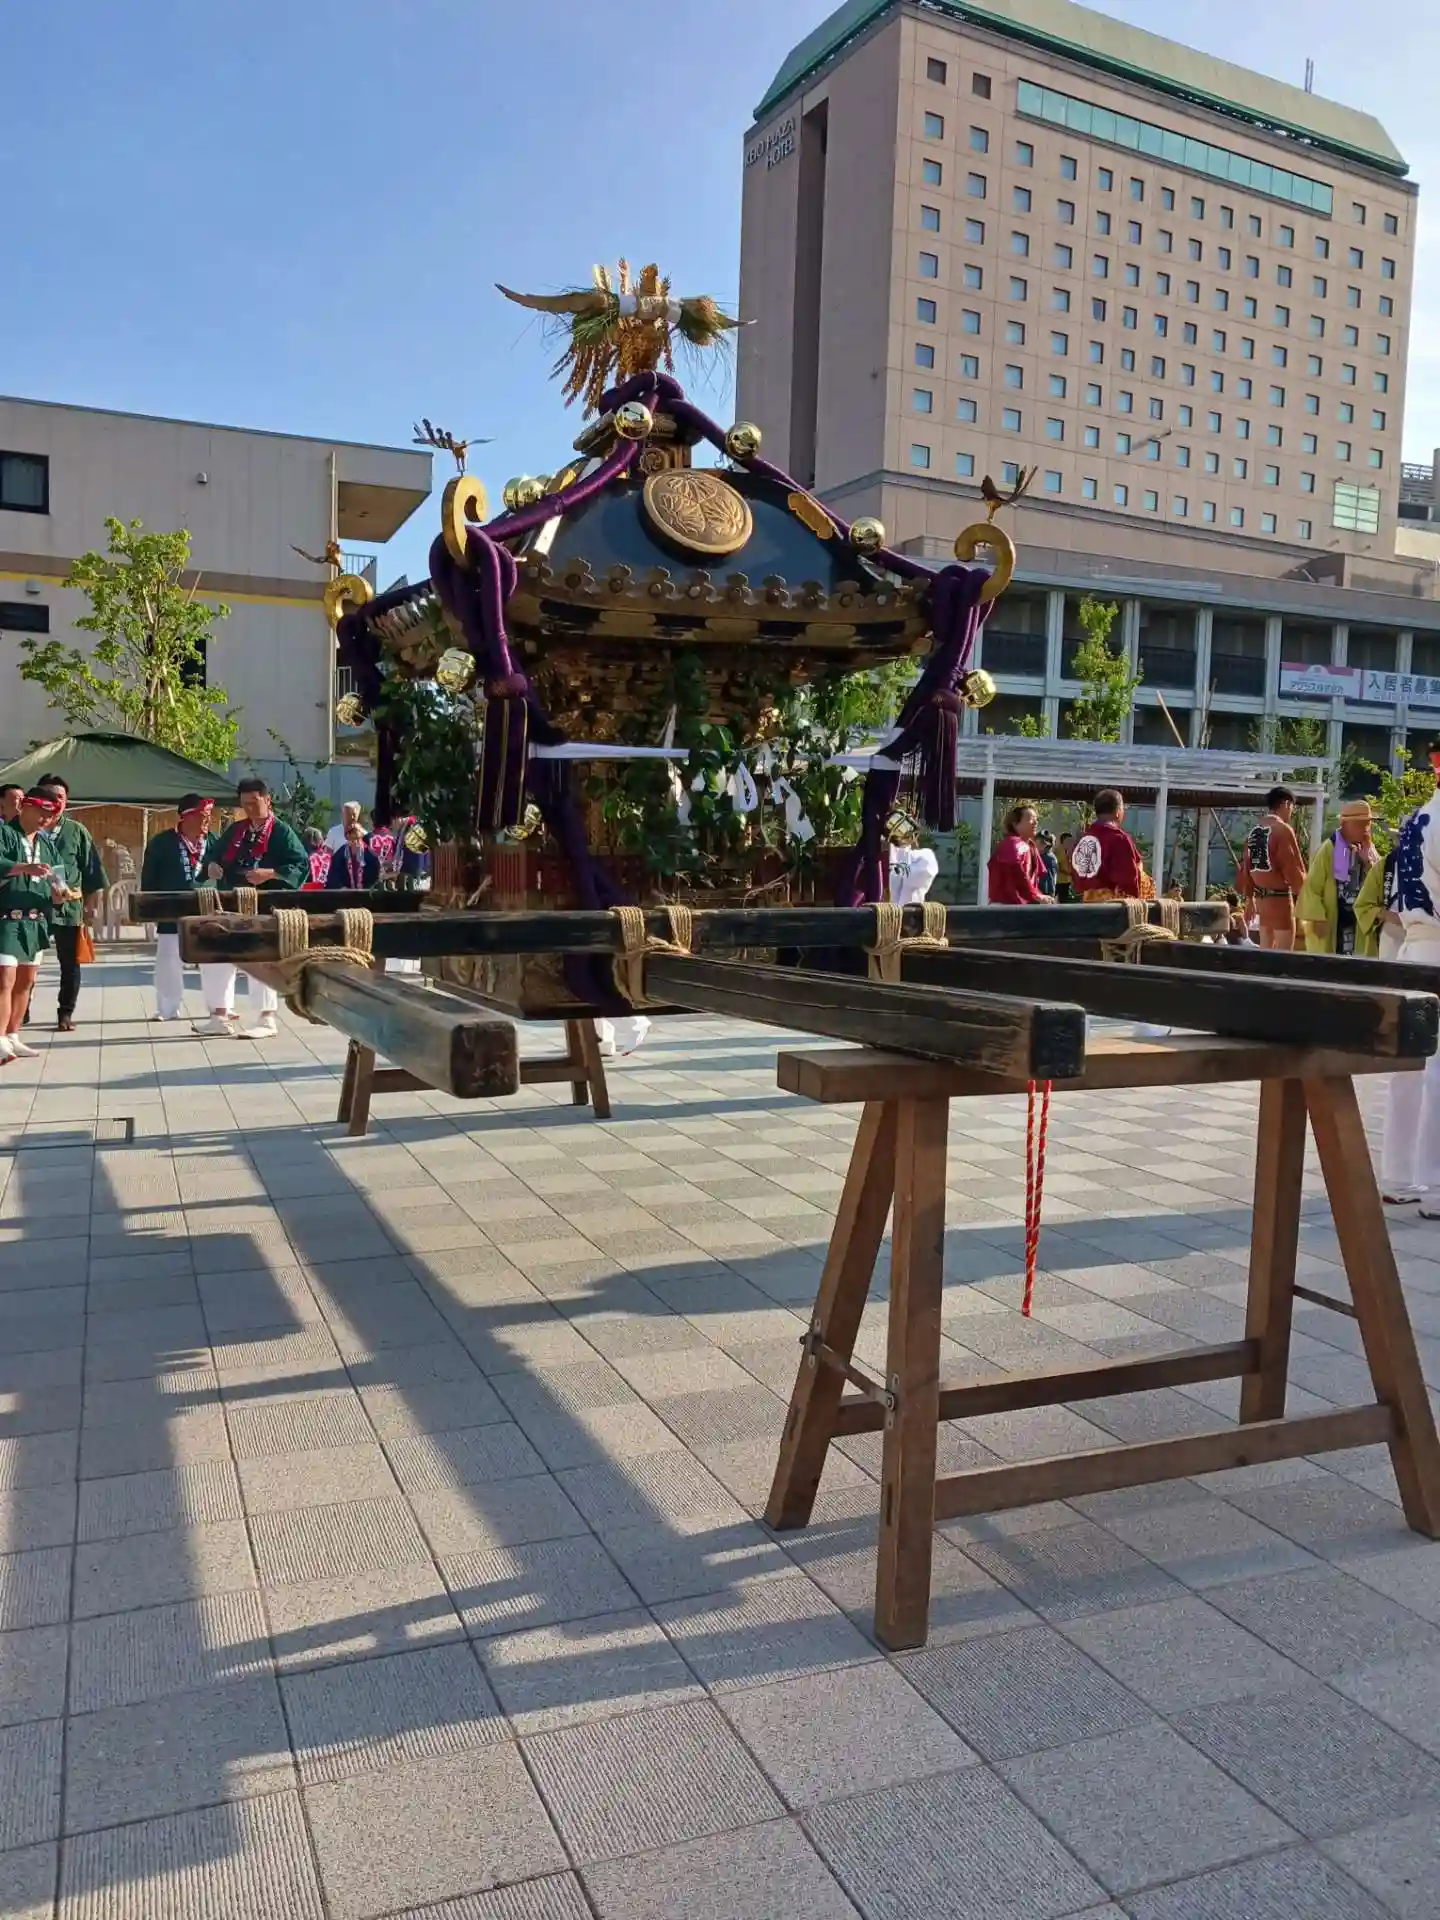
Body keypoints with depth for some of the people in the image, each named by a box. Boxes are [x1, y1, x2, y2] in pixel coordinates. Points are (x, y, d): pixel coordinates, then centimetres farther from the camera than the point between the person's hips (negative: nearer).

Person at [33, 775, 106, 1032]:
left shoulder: (76, 831, 5)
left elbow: (93, 868, 7)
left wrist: (91, 903, 2)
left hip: (70, 906, 1)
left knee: (70, 963, 6)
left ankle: (65, 1014, 17)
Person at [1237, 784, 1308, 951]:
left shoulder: (1254, 830, 10)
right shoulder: (1282, 829, -13)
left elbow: (1246, 866, 13)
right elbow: (1292, 867, -14)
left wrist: (1249, 897, 21)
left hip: (1261, 896, 8)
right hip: (1280, 896, -8)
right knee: (1283, 954, -3)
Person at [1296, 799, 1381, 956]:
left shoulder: (1369, 851, 10)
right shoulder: (1328, 849, -9)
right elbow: (1312, 887, -12)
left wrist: (1368, 861, -10)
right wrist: (1317, 918, -18)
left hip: (1359, 924, 6)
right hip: (1331, 924, -6)